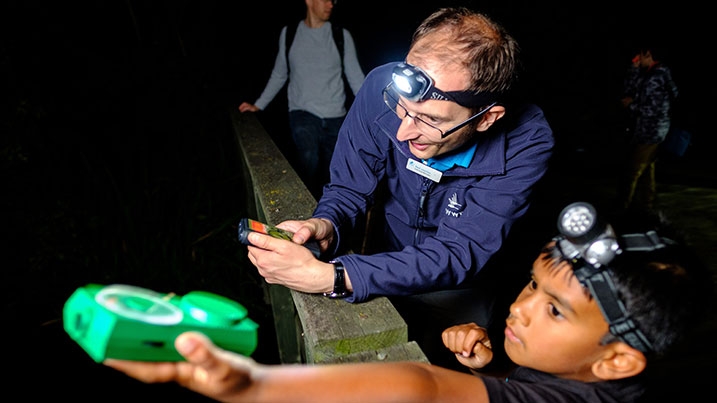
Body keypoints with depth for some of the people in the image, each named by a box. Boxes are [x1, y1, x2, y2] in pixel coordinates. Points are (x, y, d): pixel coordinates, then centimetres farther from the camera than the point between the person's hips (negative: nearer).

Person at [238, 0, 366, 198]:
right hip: (303, 115, -1)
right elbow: (279, 75, 15)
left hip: (335, 118, 1)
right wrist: (258, 105, 12)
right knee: (310, 164, -21)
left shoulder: (342, 36, 3)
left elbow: (355, 77, 3)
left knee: (329, 174, 7)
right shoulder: (288, 33, 5)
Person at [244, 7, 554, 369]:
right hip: (385, 265, 5)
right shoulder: (384, 87, -21)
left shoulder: (526, 144, -29)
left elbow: (457, 256, -32)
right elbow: (348, 191, -11)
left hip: (460, 289, -4)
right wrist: (326, 227, -35)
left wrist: (329, 277, -43)